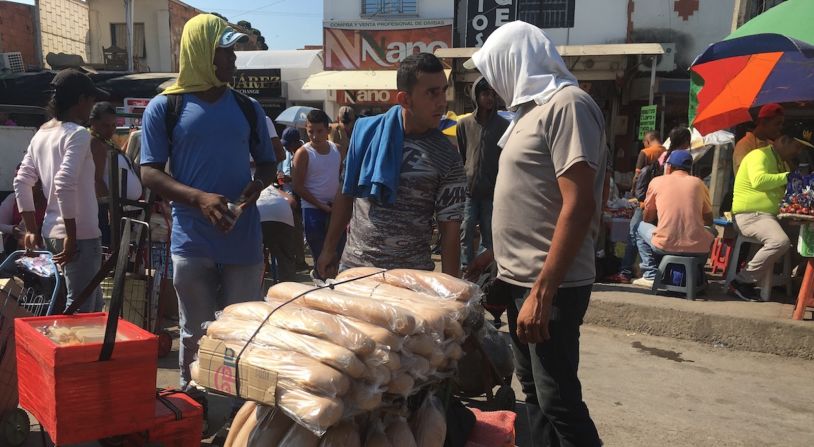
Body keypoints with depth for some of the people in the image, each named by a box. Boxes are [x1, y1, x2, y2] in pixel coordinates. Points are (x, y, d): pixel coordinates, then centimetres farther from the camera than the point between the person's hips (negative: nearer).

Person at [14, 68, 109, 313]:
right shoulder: (78, 134, -13)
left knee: (93, 302, 20)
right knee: (80, 309, -1)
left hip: (51, 232, 9)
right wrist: (72, 235, -20)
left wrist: (31, 229, 15)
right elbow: (65, 183, -24)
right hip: (80, 234, -9)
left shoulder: (41, 134, 12)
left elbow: (21, 182, 12)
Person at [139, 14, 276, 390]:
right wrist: (199, 198, -19)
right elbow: (150, 173, -2)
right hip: (192, 243, -2)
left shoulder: (247, 108, 8)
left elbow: (267, 162, 17)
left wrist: (257, 185, -8)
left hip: (244, 241, 2)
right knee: (195, 333, 9)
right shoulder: (164, 107, 0)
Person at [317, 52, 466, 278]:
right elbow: (346, 194, 8)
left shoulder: (448, 159, -9)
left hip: (412, 276, -2)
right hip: (353, 267, 2)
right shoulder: (367, 131, -2)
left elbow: (450, 230, -7)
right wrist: (329, 249, 9)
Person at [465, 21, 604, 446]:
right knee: (534, 392, 16)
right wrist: (498, 255, 23)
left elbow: (579, 206, -23)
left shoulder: (567, 104, -14)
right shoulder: (534, 107, 15)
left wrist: (542, 293, -25)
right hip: (521, 280, 9)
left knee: (558, 400, -2)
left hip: (549, 287, -9)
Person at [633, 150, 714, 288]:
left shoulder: (657, 181, 7)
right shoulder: (698, 183, 11)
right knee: (710, 233, 35)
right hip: (698, 249, 2)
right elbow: (709, 221, 19)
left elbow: (647, 219, 15)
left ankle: (651, 275, 19)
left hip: (665, 246, -2)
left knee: (642, 226, 27)